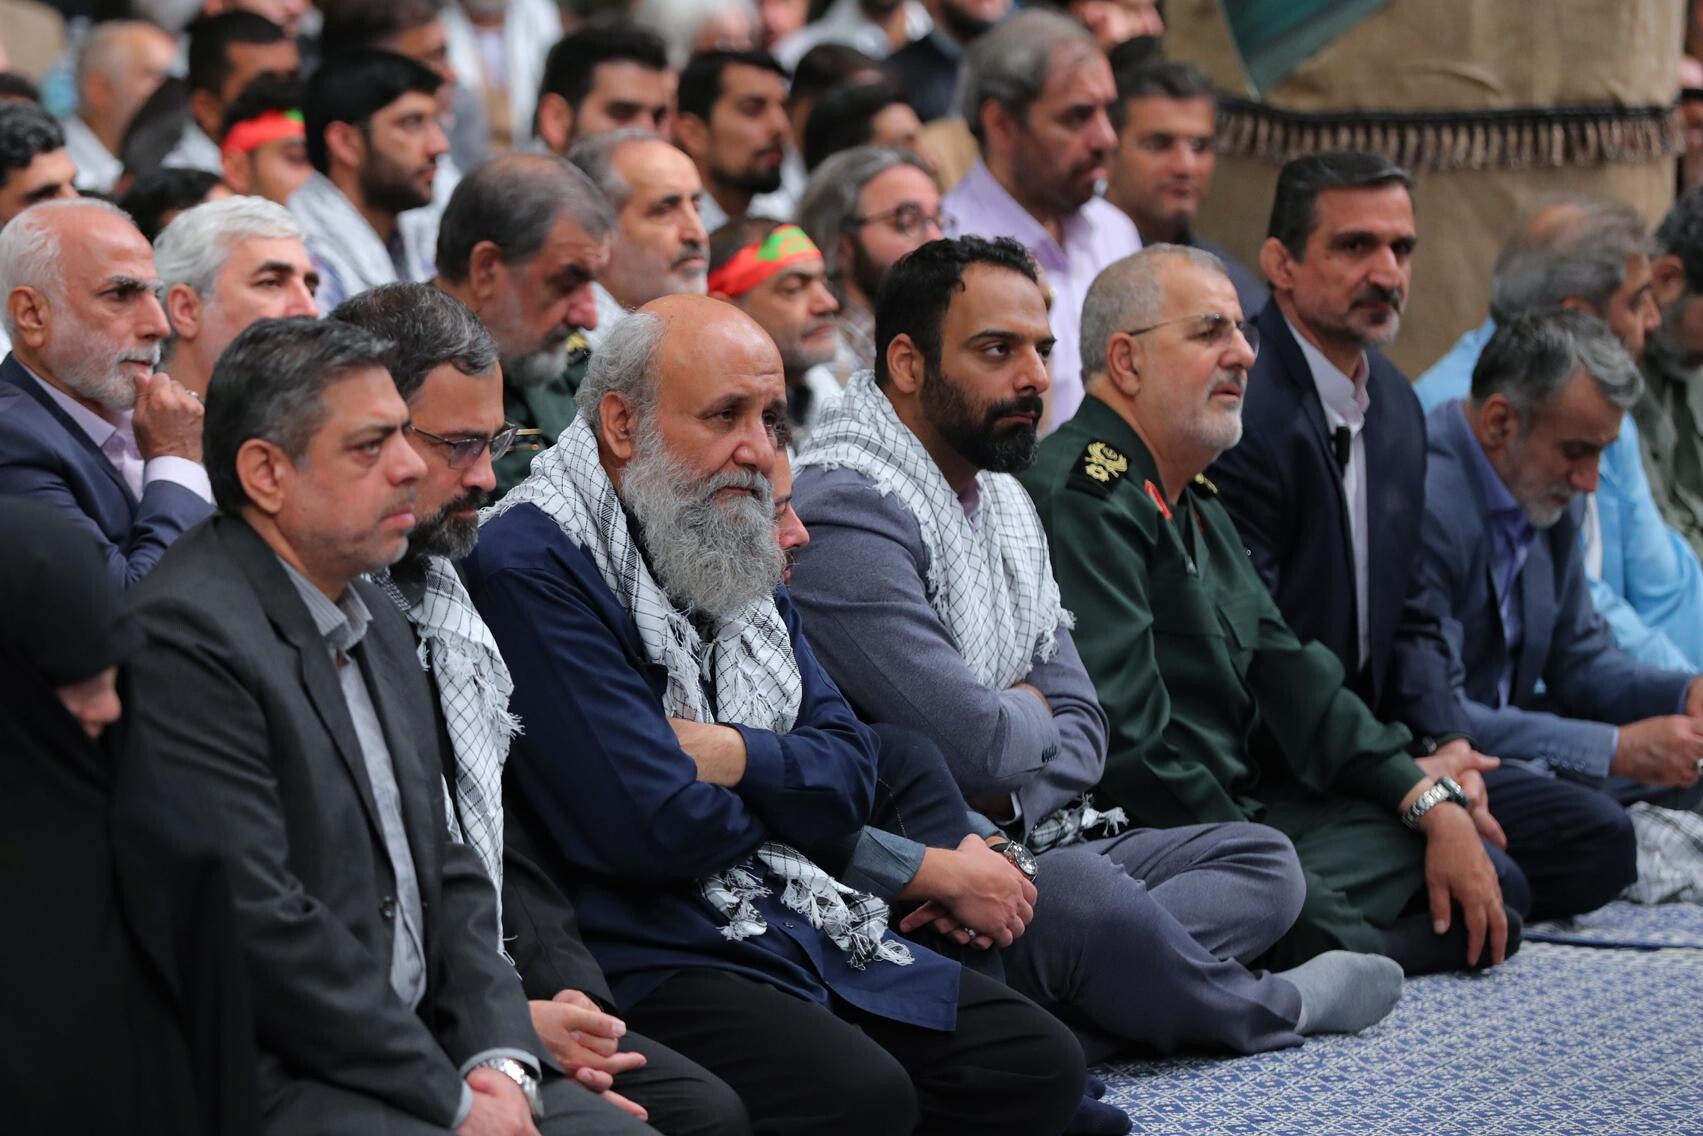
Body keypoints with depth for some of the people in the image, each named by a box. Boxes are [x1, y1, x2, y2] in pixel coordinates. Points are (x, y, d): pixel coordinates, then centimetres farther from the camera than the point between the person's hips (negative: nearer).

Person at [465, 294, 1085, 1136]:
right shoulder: (534, 567, -13)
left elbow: (849, 778, 12)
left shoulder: (736, 553, 18)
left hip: (810, 931, 9)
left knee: (1039, 1065, -3)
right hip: (648, 960, -9)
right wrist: (781, 793, 3)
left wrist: (737, 757, -10)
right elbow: (657, 830, -19)